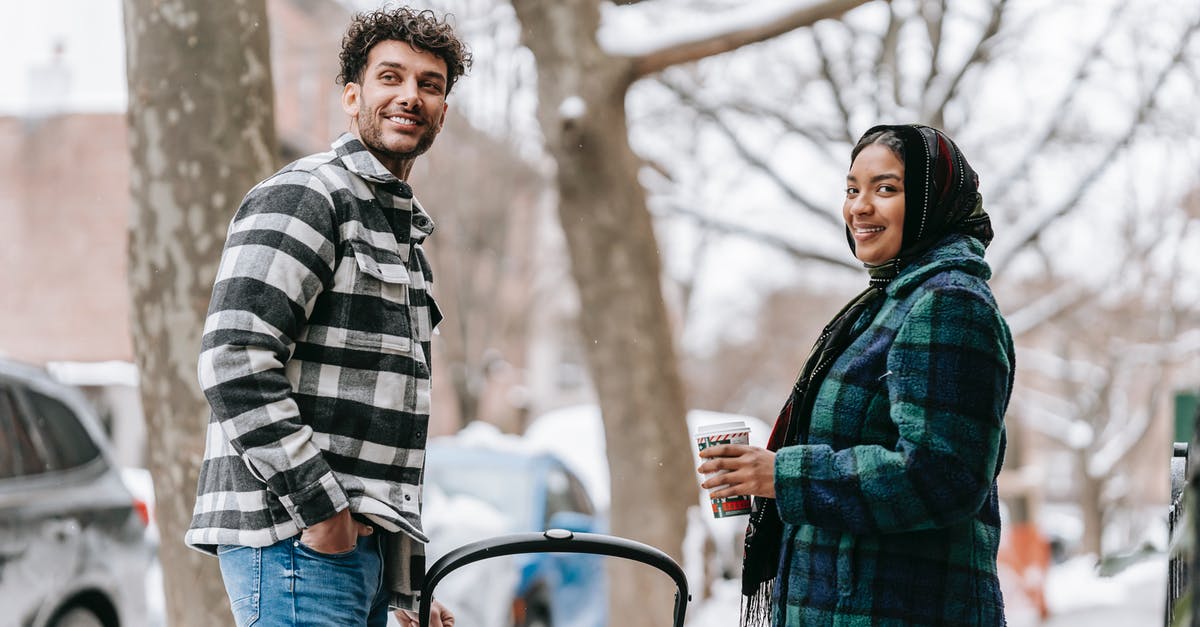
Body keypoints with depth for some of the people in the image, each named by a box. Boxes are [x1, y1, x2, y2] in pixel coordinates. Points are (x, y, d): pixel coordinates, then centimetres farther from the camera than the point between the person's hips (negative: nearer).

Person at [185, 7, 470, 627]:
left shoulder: (405, 227, 24)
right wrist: (320, 506, -19)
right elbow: (234, 362, -18)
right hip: (290, 533, -9)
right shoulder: (304, 194, -6)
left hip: (365, 541, 9)